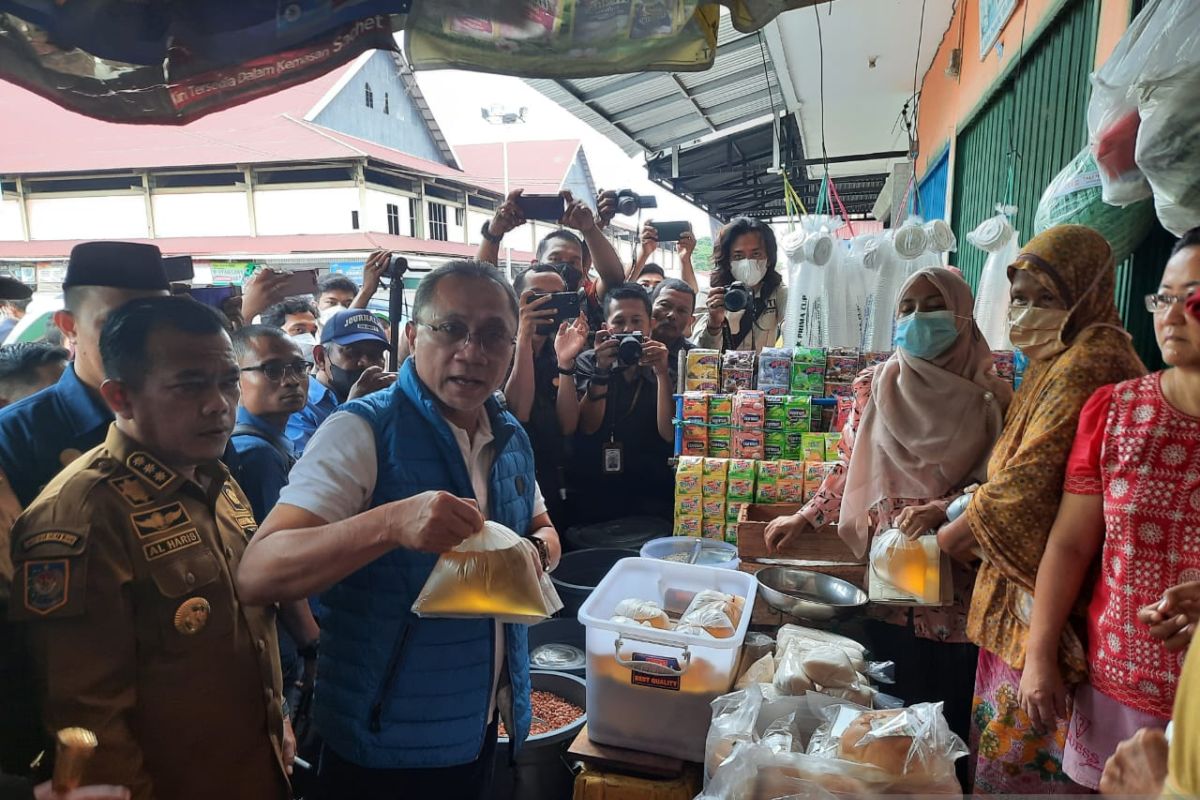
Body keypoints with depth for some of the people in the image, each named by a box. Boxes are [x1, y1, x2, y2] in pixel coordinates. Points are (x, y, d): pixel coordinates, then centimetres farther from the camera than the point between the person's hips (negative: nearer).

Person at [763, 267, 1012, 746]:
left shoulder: (989, 396, -2)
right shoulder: (874, 386, 5)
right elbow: (850, 467, 12)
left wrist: (939, 510, -17)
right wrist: (805, 519, 9)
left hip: (957, 578, -1)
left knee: (949, 711, 7)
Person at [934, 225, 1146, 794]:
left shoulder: (1091, 359, -15)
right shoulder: (1059, 361, 16)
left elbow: (1030, 479, -21)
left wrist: (946, 540, -9)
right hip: (1021, 594, 9)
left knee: (1022, 753, 2)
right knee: (1000, 737, 17)